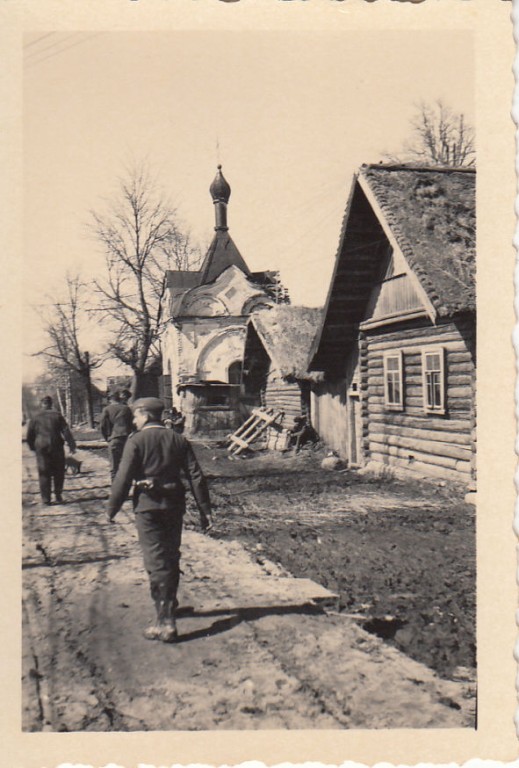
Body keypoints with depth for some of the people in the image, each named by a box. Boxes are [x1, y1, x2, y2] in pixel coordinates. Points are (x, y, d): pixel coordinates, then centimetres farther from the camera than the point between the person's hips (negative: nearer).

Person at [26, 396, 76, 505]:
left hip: (41, 448, 1)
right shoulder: (57, 415, -1)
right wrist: (72, 445, -6)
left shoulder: (35, 418, 2)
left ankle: (46, 498, 6)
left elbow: (29, 435, 7)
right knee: (58, 473, 12)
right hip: (56, 447, -1)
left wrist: (33, 447, 20)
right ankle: (58, 495, 10)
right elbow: (66, 432, -6)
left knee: (44, 474, 7)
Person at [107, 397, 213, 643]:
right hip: (174, 505, 5)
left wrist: (112, 509, 1)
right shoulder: (178, 440, 6)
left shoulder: (136, 441, -7)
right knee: (171, 557, 21)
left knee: (156, 561, -3)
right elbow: (196, 476, 3)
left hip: (147, 506, -5)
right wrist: (205, 510, 6)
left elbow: (123, 478, -11)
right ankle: (169, 603, 41)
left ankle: (165, 622, -5)